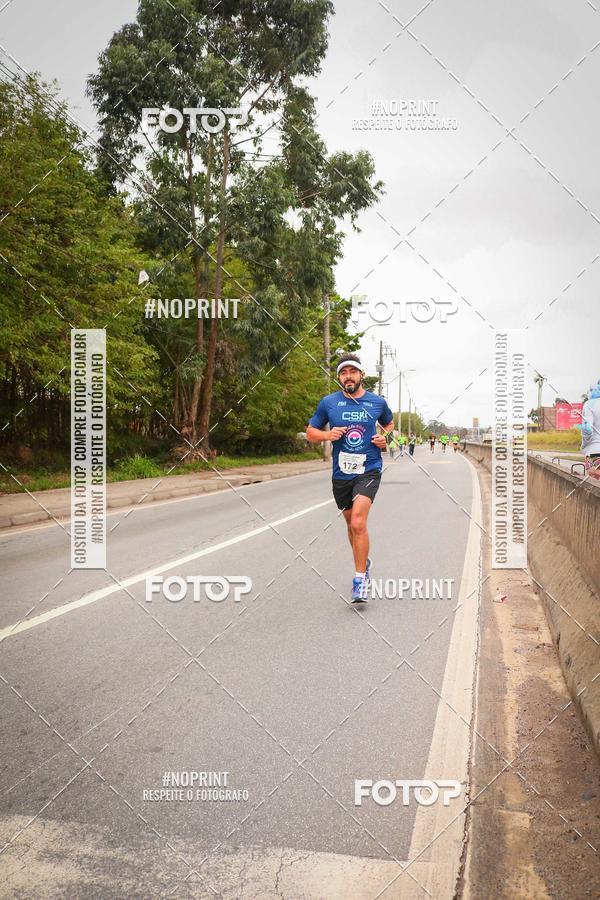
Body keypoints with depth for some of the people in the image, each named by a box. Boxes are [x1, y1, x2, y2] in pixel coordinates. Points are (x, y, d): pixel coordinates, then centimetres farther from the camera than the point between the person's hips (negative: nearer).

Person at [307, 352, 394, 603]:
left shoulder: (377, 402, 3)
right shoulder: (329, 402, 0)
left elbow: (389, 423, 23)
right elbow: (310, 432, 8)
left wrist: (386, 437, 2)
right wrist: (328, 435, -12)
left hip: (369, 471, -2)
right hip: (341, 474, 2)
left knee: (358, 523, -19)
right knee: (352, 524, 17)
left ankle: (360, 580, -9)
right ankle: (364, 562, 43)